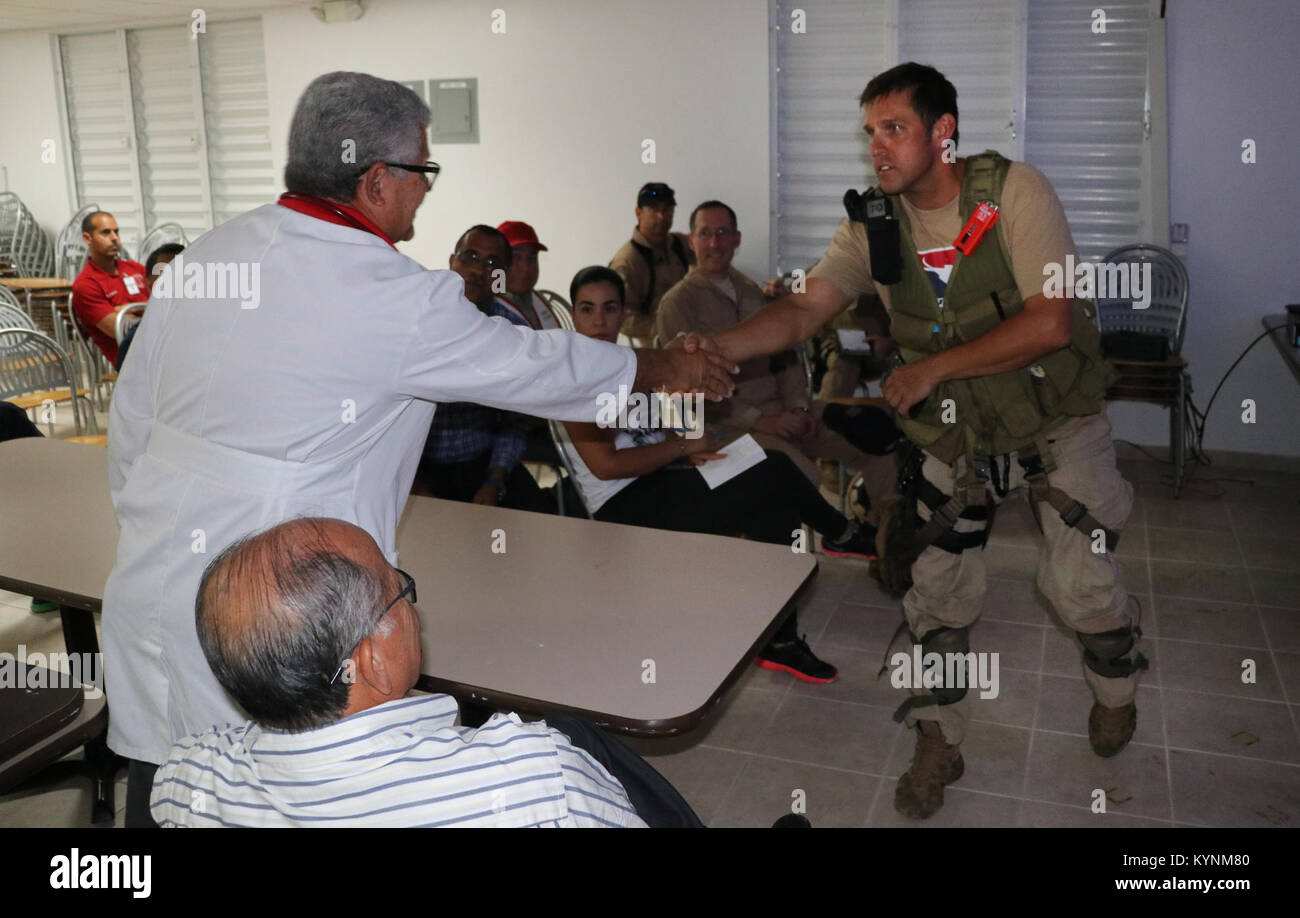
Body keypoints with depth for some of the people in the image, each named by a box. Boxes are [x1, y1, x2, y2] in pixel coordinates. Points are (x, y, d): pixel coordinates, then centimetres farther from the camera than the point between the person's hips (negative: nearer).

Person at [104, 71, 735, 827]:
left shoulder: (205, 256, 4)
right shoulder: (395, 297, -15)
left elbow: (130, 424, 10)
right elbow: (534, 365, -3)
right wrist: (665, 367, 13)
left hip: (146, 590, 7)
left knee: (164, 794, 16)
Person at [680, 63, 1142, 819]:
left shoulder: (1014, 192, -20)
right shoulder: (875, 224, -8)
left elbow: (1051, 324, -27)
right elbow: (804, 308, -20)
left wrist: (932, 368, -27)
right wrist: (717, 348, -39)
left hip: (1056, 417, -3)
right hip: (959, 431, 4)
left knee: (1081, 578, -2)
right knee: (938, 588, 4)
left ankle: (1116, 687, 34)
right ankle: (938, 744, 23)